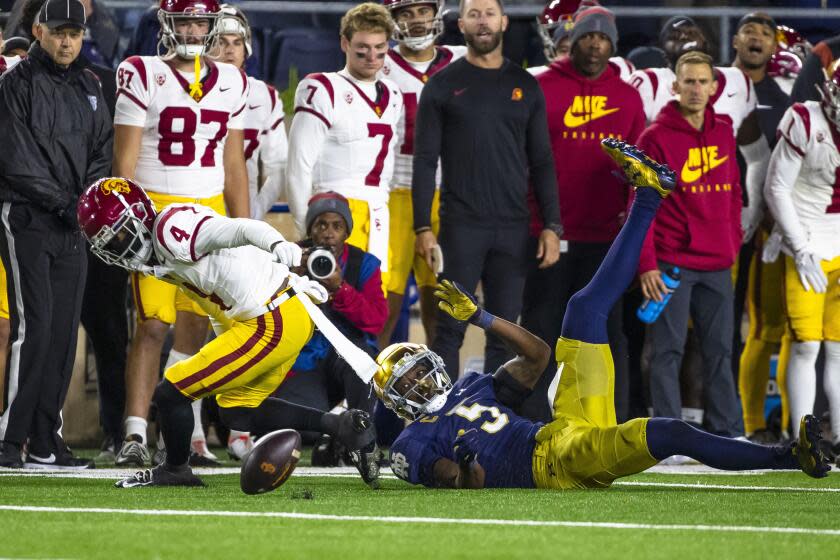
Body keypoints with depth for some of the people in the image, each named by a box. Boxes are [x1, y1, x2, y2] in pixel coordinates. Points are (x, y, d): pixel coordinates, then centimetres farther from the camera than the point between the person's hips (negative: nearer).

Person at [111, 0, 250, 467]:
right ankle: (135, 435, -12)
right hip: (155, 212, -4)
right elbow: (126, 159, -5)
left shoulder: (231, 84, 11)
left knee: (195, 326, 4)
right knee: (153, 325, -11)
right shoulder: (144, 77, -3)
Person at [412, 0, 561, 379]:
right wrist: (423, 227, -8)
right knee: (450, 329, -5)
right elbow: (425, 161, 0)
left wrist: (552, 226, 2)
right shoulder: (443, 85, 3)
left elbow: (541, 162, 10)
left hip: (513, 229, 3)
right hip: (461, 226, -3)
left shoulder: (525, 86, 10)